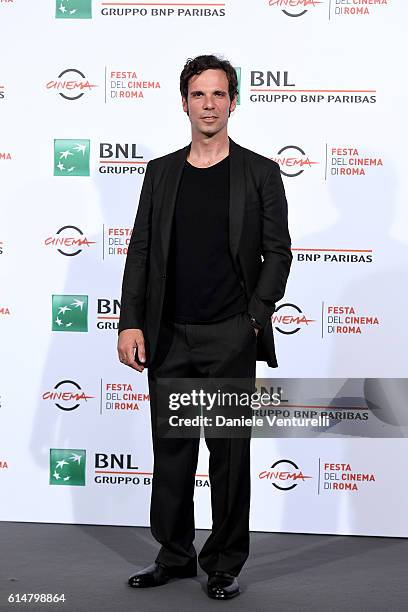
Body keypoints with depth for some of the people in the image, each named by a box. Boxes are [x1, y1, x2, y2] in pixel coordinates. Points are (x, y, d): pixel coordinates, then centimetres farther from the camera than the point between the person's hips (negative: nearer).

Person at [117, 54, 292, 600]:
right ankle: (175, 556, 24)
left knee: (229, 453, 5)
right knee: (171, 450, 10)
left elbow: (277, 251, 1)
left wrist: (255, 316, -10)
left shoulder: (259, 173, 2)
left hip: (231, 338, -3)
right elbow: (141, 252, 7)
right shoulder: (161, 172, 10)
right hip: (169, 337, 3)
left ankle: (225, 564, 17)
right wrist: (131, 324, -1)